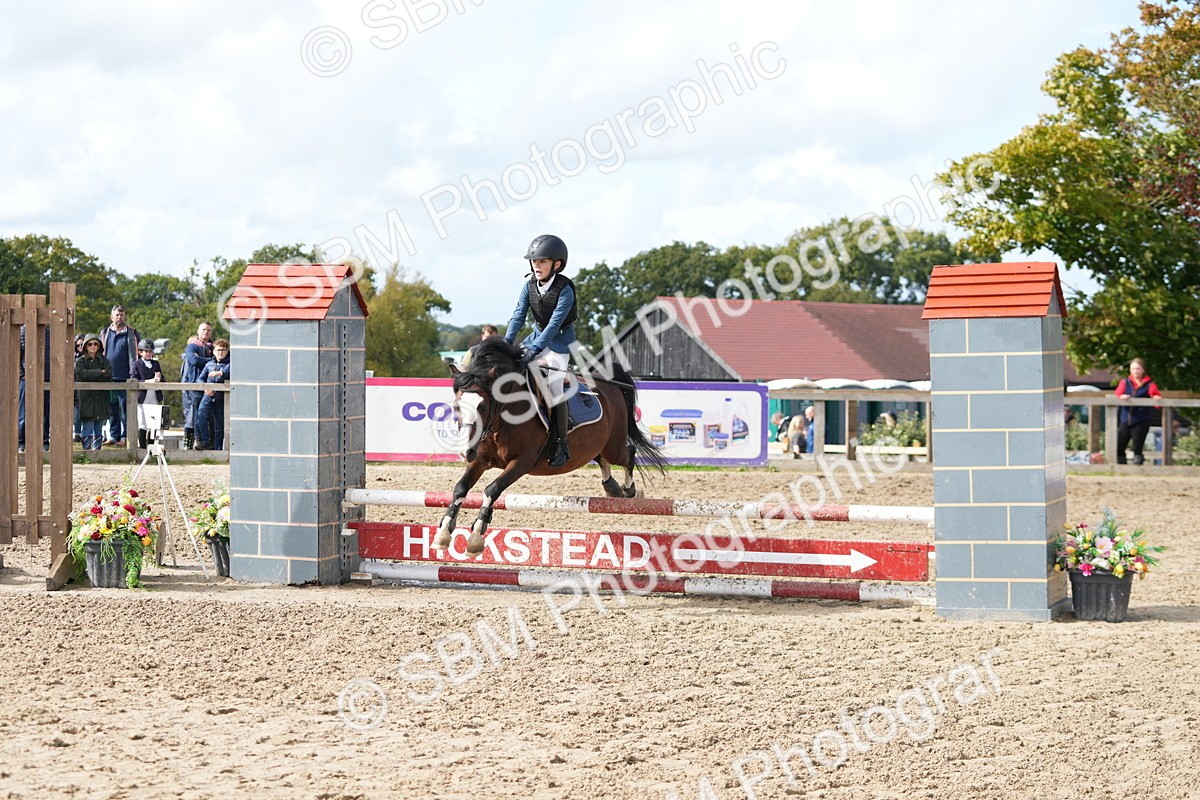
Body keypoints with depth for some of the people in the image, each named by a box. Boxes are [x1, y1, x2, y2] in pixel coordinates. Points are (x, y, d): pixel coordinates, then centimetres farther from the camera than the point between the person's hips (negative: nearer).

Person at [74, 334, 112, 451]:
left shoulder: (104, 360, 13)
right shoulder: (80, 361, 5)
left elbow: (109, 375, -4)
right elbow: (83, 374, -14)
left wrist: (92, 376, -11)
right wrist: (100, 372, -9)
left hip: (101, 399, 3)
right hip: (86, 399, -3)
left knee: (98, 431, 6)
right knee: (87, 429, -8)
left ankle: (97, 449, 10)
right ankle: (86, 450, -8)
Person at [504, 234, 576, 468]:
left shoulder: (565, 290, -23)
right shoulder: (530, 286, -5)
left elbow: (555, 323, -30)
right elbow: (519, 315, -9)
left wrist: (535, 350, -38)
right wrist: (507, 341, -24)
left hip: (560, 341, -7)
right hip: (538, 336, 7)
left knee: (554, 385, -21)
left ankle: (561, 444, -16)